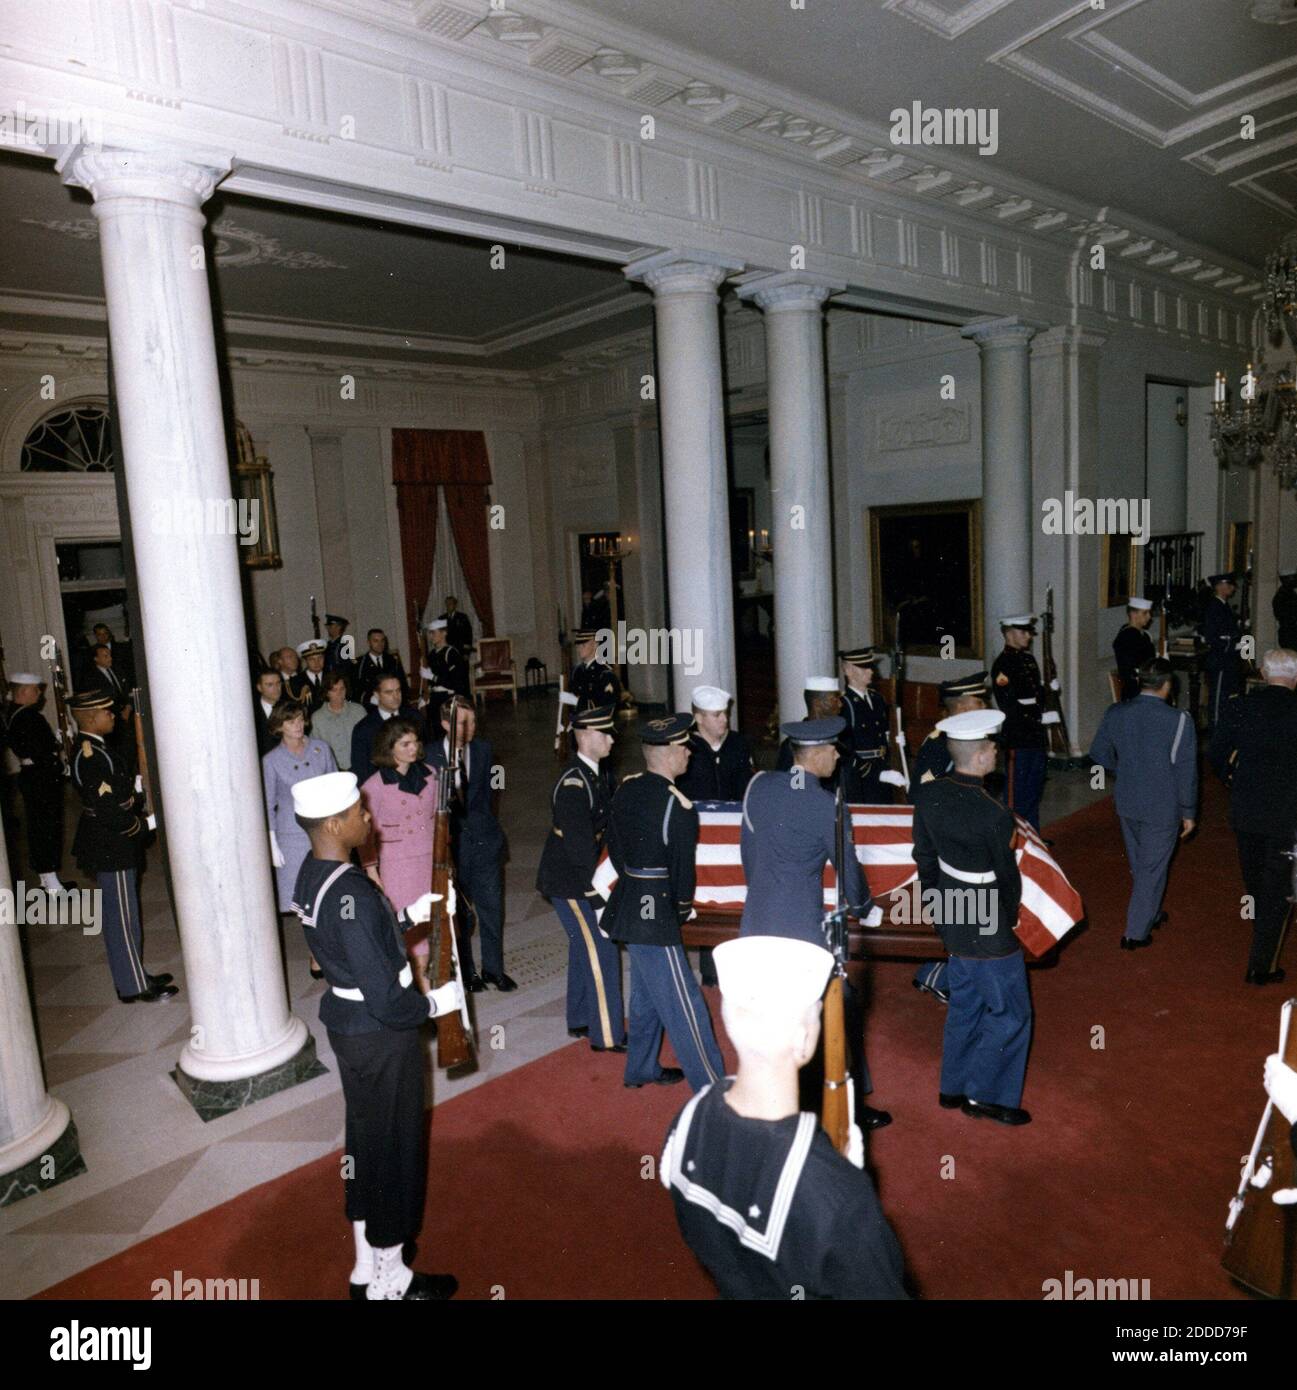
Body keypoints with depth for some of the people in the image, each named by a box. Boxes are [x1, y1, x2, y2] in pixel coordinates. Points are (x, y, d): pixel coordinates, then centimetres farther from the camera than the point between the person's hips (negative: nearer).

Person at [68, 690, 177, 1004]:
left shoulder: (94, 750, 7)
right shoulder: (91, 758, -24)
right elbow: (108, 813, -27)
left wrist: (135, 785, 0)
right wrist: (146, 825, -15)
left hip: (112, 846, 10)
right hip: (110, 849, -10)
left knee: (124, 915, 19)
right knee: (121, 917, 1)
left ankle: (134, 973, 32)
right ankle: (134, 987, 13)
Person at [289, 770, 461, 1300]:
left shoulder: (311, 874, -1)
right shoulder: (353, 896, -31)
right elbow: (385, 1002, -29)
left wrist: (408, 915, 10)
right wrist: (437, 1003, -13)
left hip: (344, 1021, 9)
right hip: (381, 1036, -9)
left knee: (365, 1138, 23)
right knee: (394, 1146, 11)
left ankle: (367, 1263, 43)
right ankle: (390, 1279, 32)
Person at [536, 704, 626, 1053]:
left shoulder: (593, 774, 4)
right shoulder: (572, 785, -25)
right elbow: (580, 848, -27)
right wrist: (599, 899, -25)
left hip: (582, 877, 10)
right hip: (569, 882, -10)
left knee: (583, 946, 19)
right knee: (601, 951, -4)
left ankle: (580, 1020, 35)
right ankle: (607, 1035, 8)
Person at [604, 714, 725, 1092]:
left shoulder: (626, 787, 1)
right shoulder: (677, 807, -22)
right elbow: (682, 866, -13)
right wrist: (684, 907, 4)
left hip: (629, 901, 9)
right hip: (656, 911, -9)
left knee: (646, 990, 23)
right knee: (683, 1003, -1)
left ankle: (641, 1068, 37)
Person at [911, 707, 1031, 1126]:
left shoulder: (929, 794, -8)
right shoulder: (993, 816, -28)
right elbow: (1007, 876, -14)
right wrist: (1009, 919, 5)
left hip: (951, 915, 8)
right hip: (988, 927, -8)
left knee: (965, 1002, 23)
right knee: (1011, 1013, 12)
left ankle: (953, 1088, 36)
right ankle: (985, 1095, 23)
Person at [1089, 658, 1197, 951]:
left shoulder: (1114, 714, -7)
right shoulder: (1178, 720, -18)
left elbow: (1099, 754, 6)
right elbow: (1186, 771, -13)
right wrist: (1188, 812, -2)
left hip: (1127, 804, 5)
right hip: (1163, 809, -4)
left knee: (1139, 865, 23)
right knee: (1153, 869, 8)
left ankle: (1151, 914, 43)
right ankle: (1136, 932, 12)